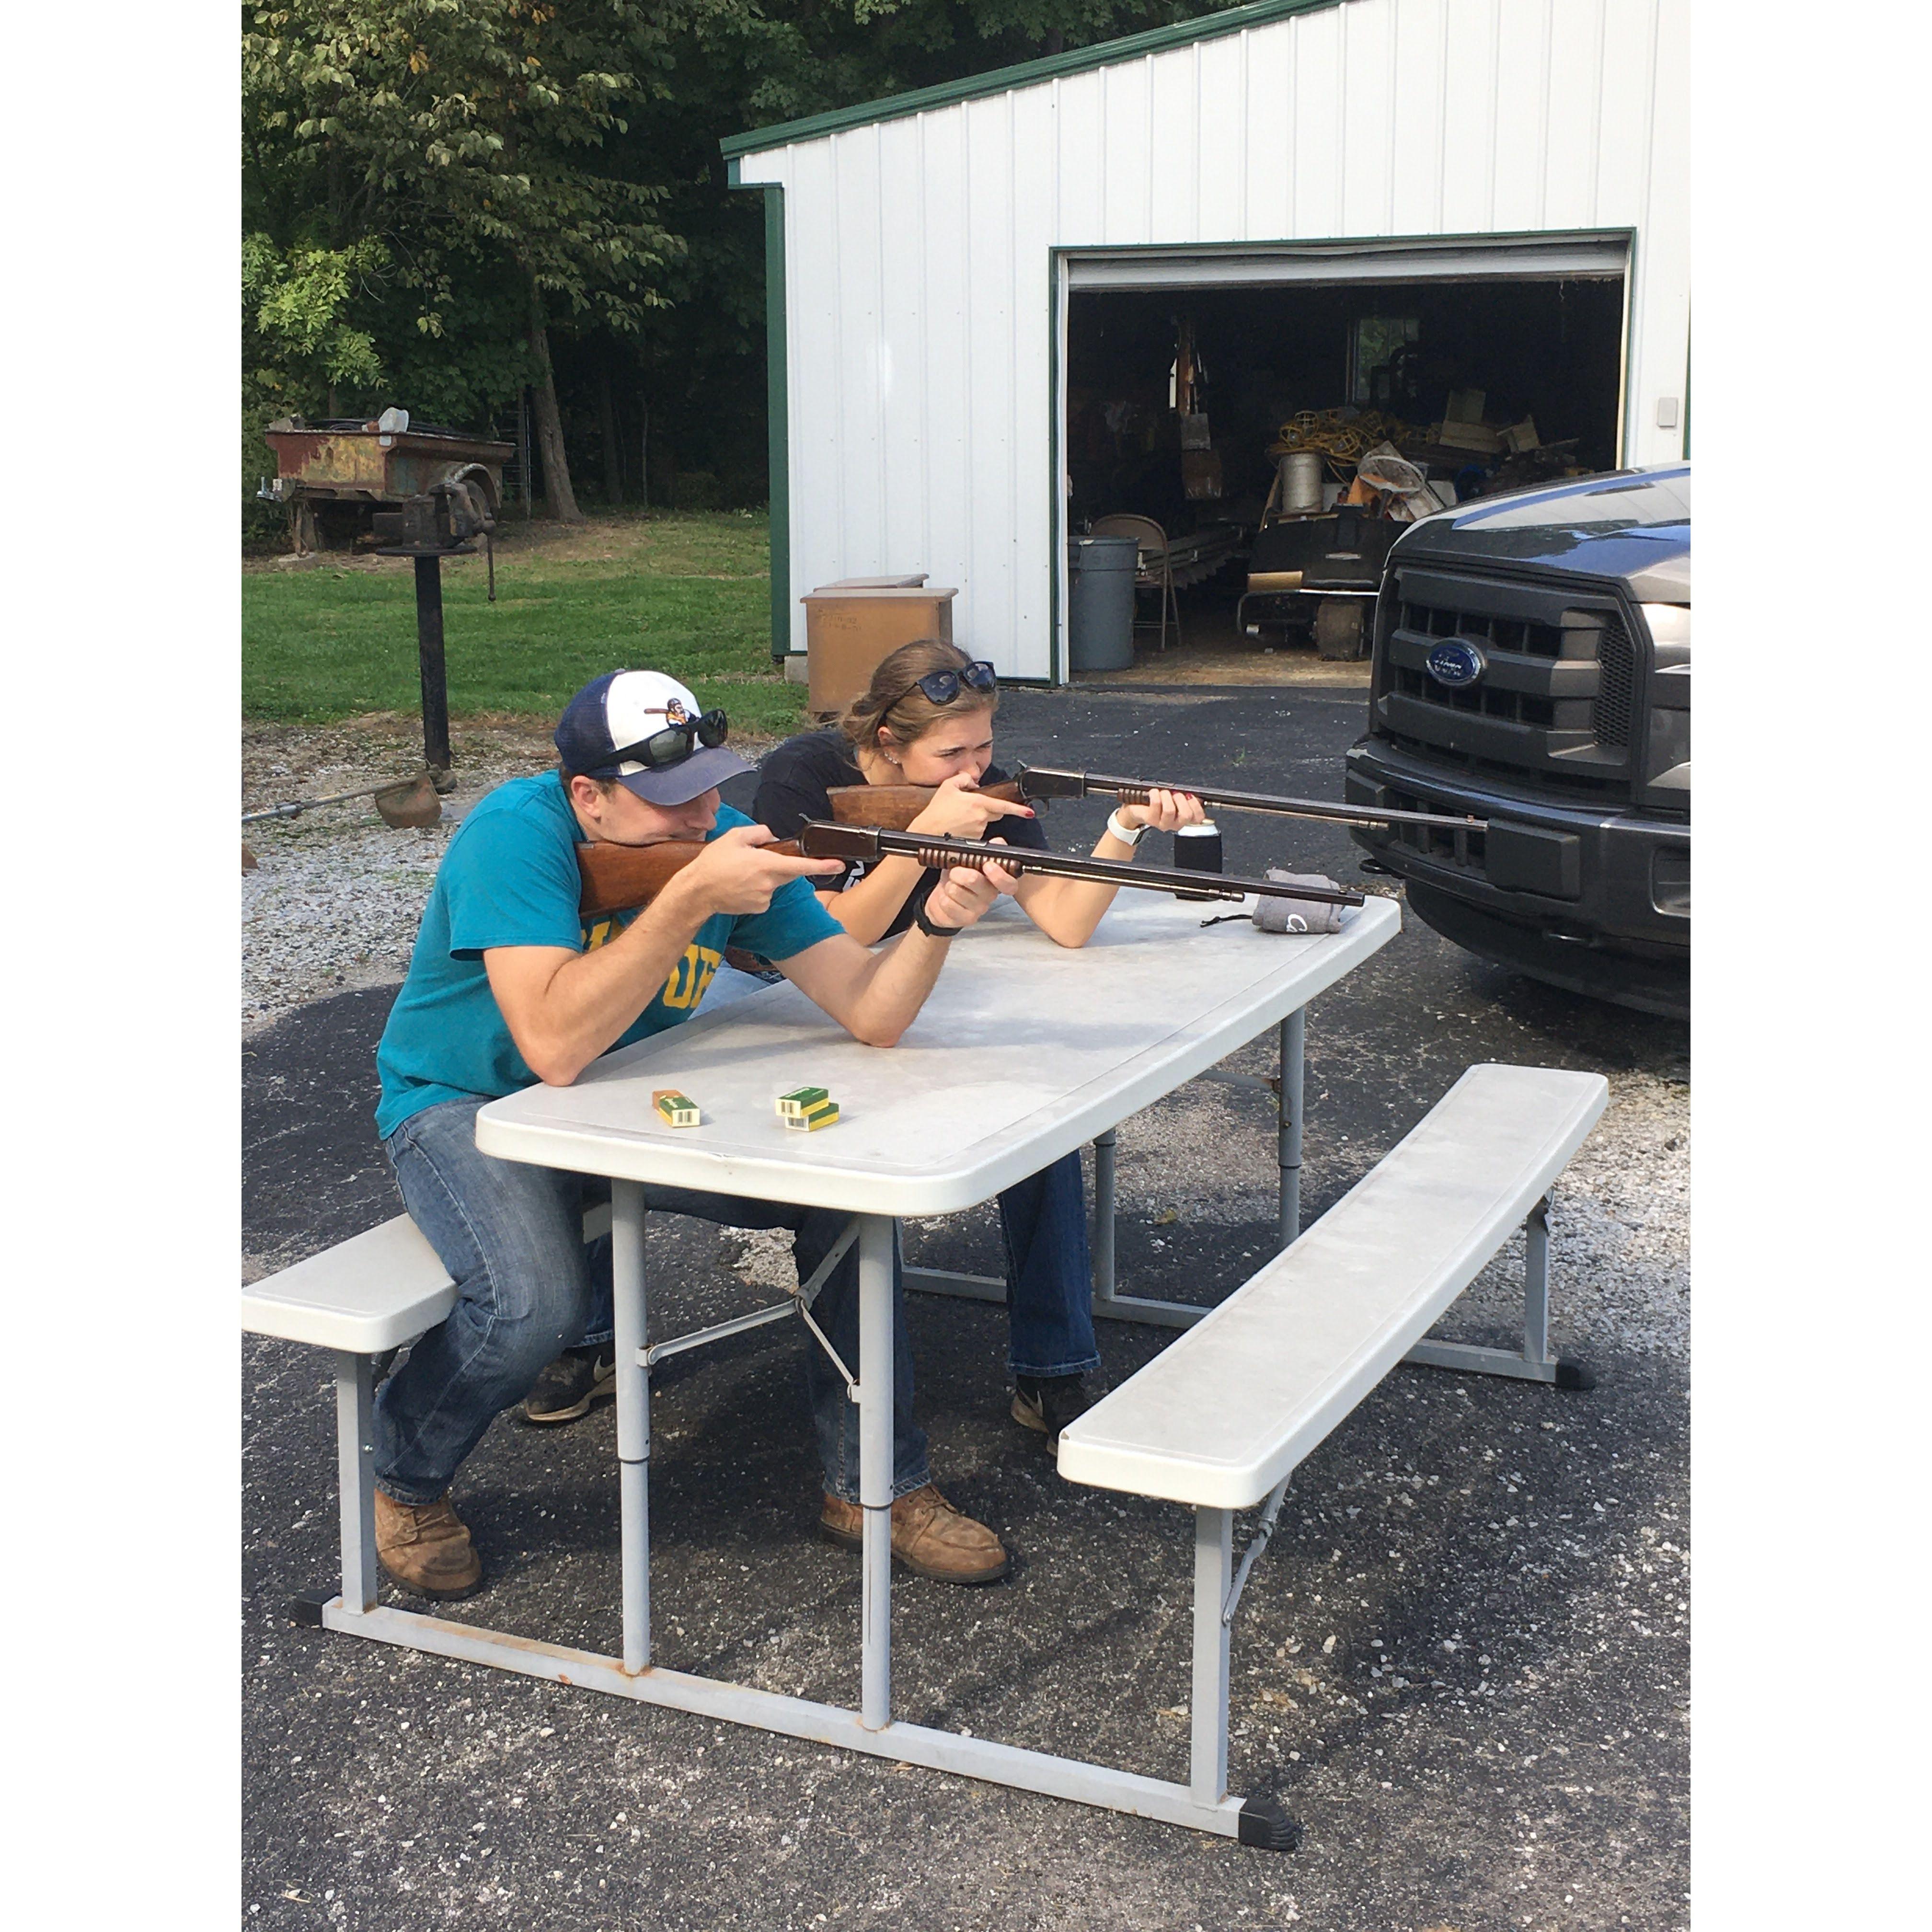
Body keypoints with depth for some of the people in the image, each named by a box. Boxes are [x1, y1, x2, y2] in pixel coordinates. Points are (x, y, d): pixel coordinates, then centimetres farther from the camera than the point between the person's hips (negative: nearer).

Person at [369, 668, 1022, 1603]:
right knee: (534, 1306, -33)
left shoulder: (733, 840, -12)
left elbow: (871, 1013, -18)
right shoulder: (517, 833, -27)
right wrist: (693, 895, -42)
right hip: (468, 1104, -5)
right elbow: (554, 1047, -39)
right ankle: (407, 1479, 2)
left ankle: (874, 1486, 3)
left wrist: (937, 920, -39)